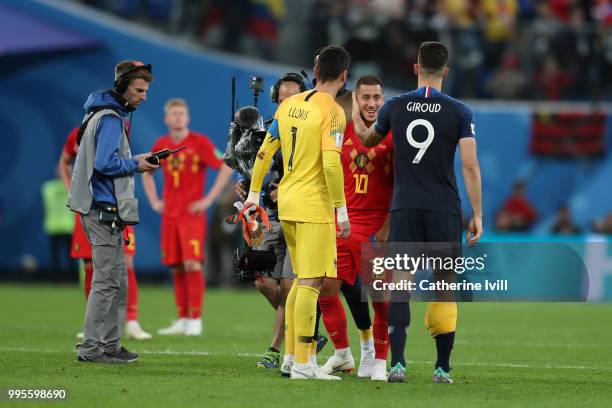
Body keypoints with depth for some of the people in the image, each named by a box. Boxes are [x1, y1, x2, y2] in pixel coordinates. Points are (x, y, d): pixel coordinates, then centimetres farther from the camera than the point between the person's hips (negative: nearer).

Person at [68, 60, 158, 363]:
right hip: (103, 209, -11)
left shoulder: (112, 115, 18)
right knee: (107, 279, -8)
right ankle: (94, 347, -6)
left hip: (103, 209, 11)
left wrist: (134, 160, 11)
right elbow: (106, 163, -23)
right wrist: (135, 165, -10)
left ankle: (108, 344, 16)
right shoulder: (111, 118, -14)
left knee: (117, 279, 14)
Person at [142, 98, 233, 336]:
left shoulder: (200, 143, -6)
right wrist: (154, 201, 14)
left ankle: (195, 321, -10)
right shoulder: (161, 145, 9)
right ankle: (182, 320, 10)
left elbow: (226, 168, -10)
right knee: (177, 268, 5)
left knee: (192, 264, -13)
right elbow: (146, 173, 26)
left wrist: (209, 199, -13)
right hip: (169, 215, 5)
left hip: (193, 214, -5)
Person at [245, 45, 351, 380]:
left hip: (287, 202, 8)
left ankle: (291, 355, 20)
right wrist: (342, 211, -15)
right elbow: (331, 164, -19)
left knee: (302, 280, 18)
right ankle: (302, 365, -10)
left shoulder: (290, 105, 10)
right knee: (311, 282, -7)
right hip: (314, 206, -8)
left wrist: (254, 194, 22)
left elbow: (264, 153, 14)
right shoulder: (331, 111, -11)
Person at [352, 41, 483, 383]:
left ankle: (397, 363, -13)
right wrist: (478, 215, -3)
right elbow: (470, 166, -9)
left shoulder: (395, 107, 2)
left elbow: (368, 139, 22)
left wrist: (356, 117, 42)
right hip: (445, 211, -1)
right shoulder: (459, 112, -4)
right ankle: (442, 368, 8)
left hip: (405, 209, 1)